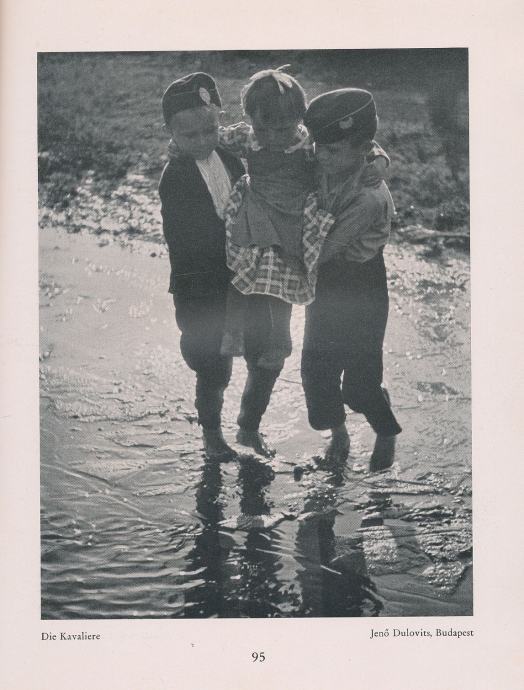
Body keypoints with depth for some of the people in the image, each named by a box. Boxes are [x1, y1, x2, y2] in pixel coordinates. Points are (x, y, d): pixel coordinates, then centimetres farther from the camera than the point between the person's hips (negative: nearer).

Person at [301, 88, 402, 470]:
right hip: (325, 291, 6)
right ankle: (338, 434, 40)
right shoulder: (324, 173, -10)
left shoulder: (370, 199, -32)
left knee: (359, 381, 7)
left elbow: (321, 250, -28)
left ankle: (387, 435, 37)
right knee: (317, 370, 14)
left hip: (360, 300, -6)